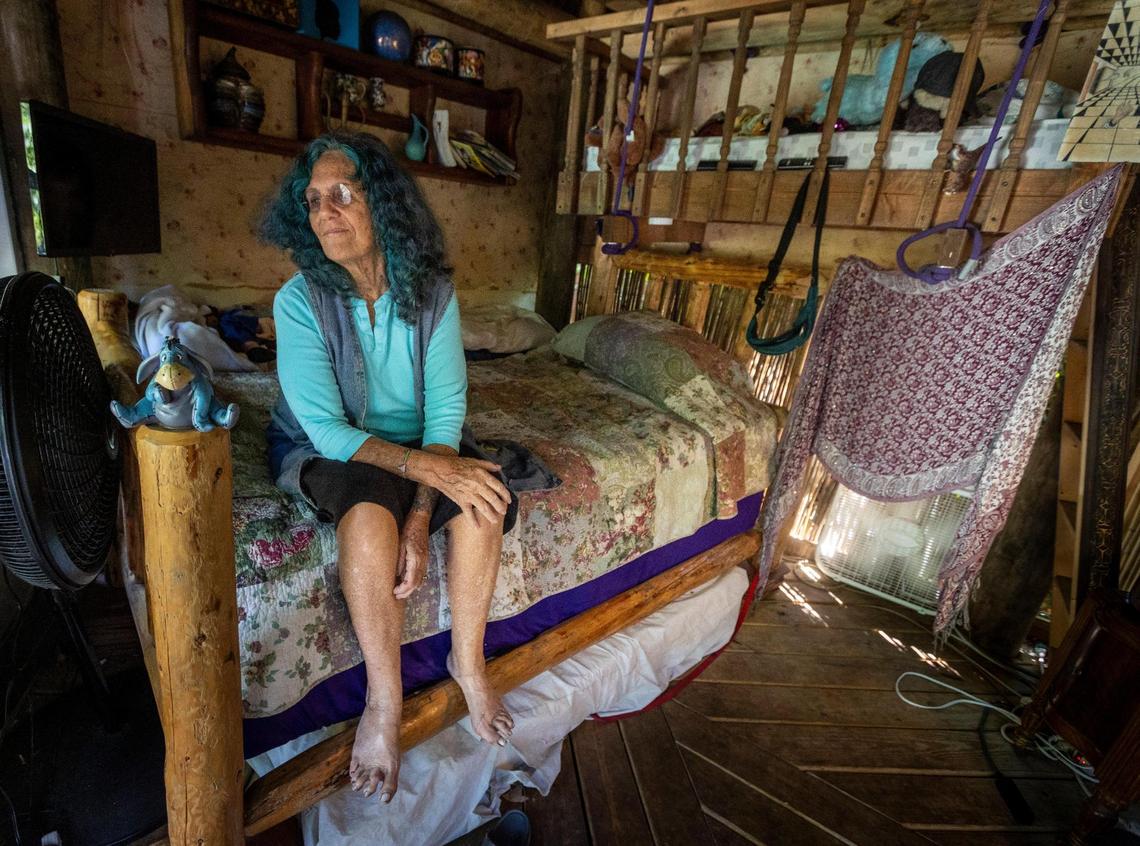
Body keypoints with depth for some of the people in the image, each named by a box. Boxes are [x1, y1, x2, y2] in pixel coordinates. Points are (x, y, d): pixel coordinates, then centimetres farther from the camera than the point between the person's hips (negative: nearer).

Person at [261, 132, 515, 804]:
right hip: (322, 453, -2)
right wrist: (429, 468, -35)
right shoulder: (300, 299, -18)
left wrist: (421, 518, -27)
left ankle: (468, 659, -2)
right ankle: (384, 698, -14)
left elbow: (446, 408, -17)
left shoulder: (433, 291, -13)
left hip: (420, 444, 3)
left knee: (485, 504, -26)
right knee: (370, 513, -35)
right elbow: (326, 430, -22)